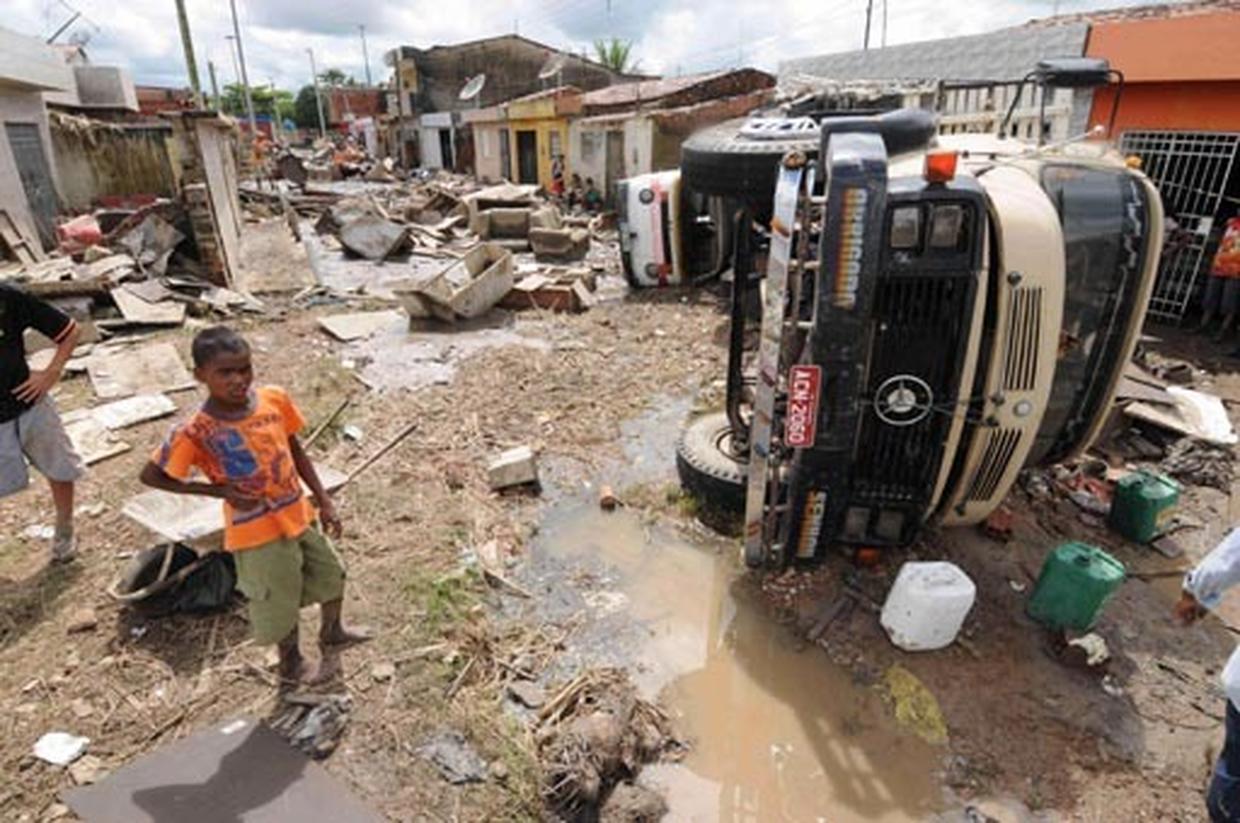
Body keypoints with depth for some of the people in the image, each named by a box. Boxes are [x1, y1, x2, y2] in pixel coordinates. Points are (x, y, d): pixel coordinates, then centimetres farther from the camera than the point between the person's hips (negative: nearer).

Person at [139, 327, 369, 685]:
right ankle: (291, 665, 45)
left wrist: (323, 501, 3)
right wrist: (219, 490, -15)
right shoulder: (196, 431, -23)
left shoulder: (275, 399, -11)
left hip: (299, 515, 5)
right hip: (257, 532, -5)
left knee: (332, 575, 24)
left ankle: (332, 634, 54)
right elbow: (150, 475, -10)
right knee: (280, 602, 16)